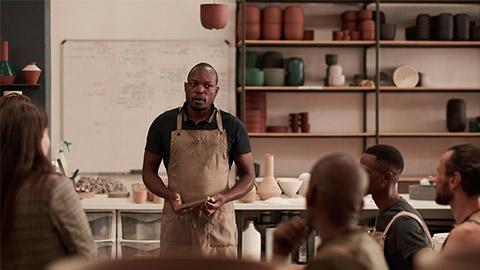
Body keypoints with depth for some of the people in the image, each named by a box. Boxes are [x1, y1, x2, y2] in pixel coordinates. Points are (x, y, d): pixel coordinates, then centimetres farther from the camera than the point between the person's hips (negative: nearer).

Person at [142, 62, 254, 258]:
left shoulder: (232, 126, 4)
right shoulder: (163, 124, 4)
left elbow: (248, 175, 8)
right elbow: (149, 171, 11)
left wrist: (224, 198, -11)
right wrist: (169, 195, -9)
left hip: (218, 222, 0)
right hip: (177, 224, 0)